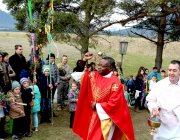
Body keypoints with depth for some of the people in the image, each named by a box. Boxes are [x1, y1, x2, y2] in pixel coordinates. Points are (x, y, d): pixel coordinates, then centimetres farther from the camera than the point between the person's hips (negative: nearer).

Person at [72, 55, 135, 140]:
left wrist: (97, 106, -12)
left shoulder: (115, 83, -19)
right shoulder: (94, 75, 0)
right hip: (94, 116, 7)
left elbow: (114, 103, -20)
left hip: (106, 117, -6)